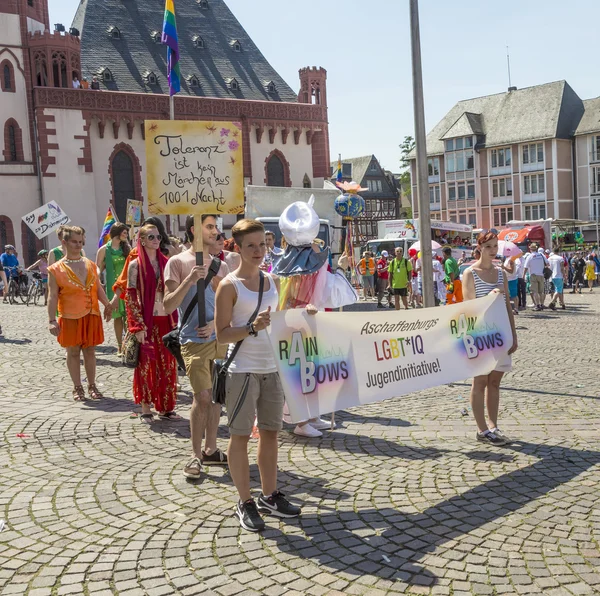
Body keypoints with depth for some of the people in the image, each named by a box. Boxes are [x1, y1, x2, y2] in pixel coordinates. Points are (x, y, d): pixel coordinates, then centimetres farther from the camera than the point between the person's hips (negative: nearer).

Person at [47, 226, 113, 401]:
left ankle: (92, 386, 18)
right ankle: (77, 388, 16)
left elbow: (98, 288, 13)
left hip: (91, 315, 3)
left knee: (90, 351, 8)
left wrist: (107, 305, 0)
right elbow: (53, 296, -7)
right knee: (73, 352, 5)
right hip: (70, 317, -3)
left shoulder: (90, 265, 9)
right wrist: (51, 320, -13)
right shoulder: (56, 269, -4)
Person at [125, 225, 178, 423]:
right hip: (147, 321, -4)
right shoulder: (136, 265, -3)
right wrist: (138, 326, -13)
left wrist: (175, 321, 6)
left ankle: (165, 407, 18)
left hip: (166, 320, 4)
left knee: (167, 365, 8)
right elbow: (131, 297, -6)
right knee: (146, 364, 3)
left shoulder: (166, 263, 8)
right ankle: (146, 409, 12)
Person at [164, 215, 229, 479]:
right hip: (194, 340, -5)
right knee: (202, 397, -9)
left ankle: (210, 450, 21)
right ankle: (196, 455, 5)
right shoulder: (178, 262, -4)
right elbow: (168, 306, -9)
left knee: (216, 396, 9)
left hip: (219, 337, 5)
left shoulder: (220, 265, 10)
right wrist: (188, 281, -20)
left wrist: (215, 322, -9)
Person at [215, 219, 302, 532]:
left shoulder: (273, 281, 10)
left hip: (272, 368, 6)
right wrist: (253, 327, -25)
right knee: (240, 435, 3)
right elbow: (222, 334, -12)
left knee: (270, 432, 13)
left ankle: (269, 496, 26)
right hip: (243, 370, -6)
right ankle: (245, 502, 14)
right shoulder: (229, 286, -8)